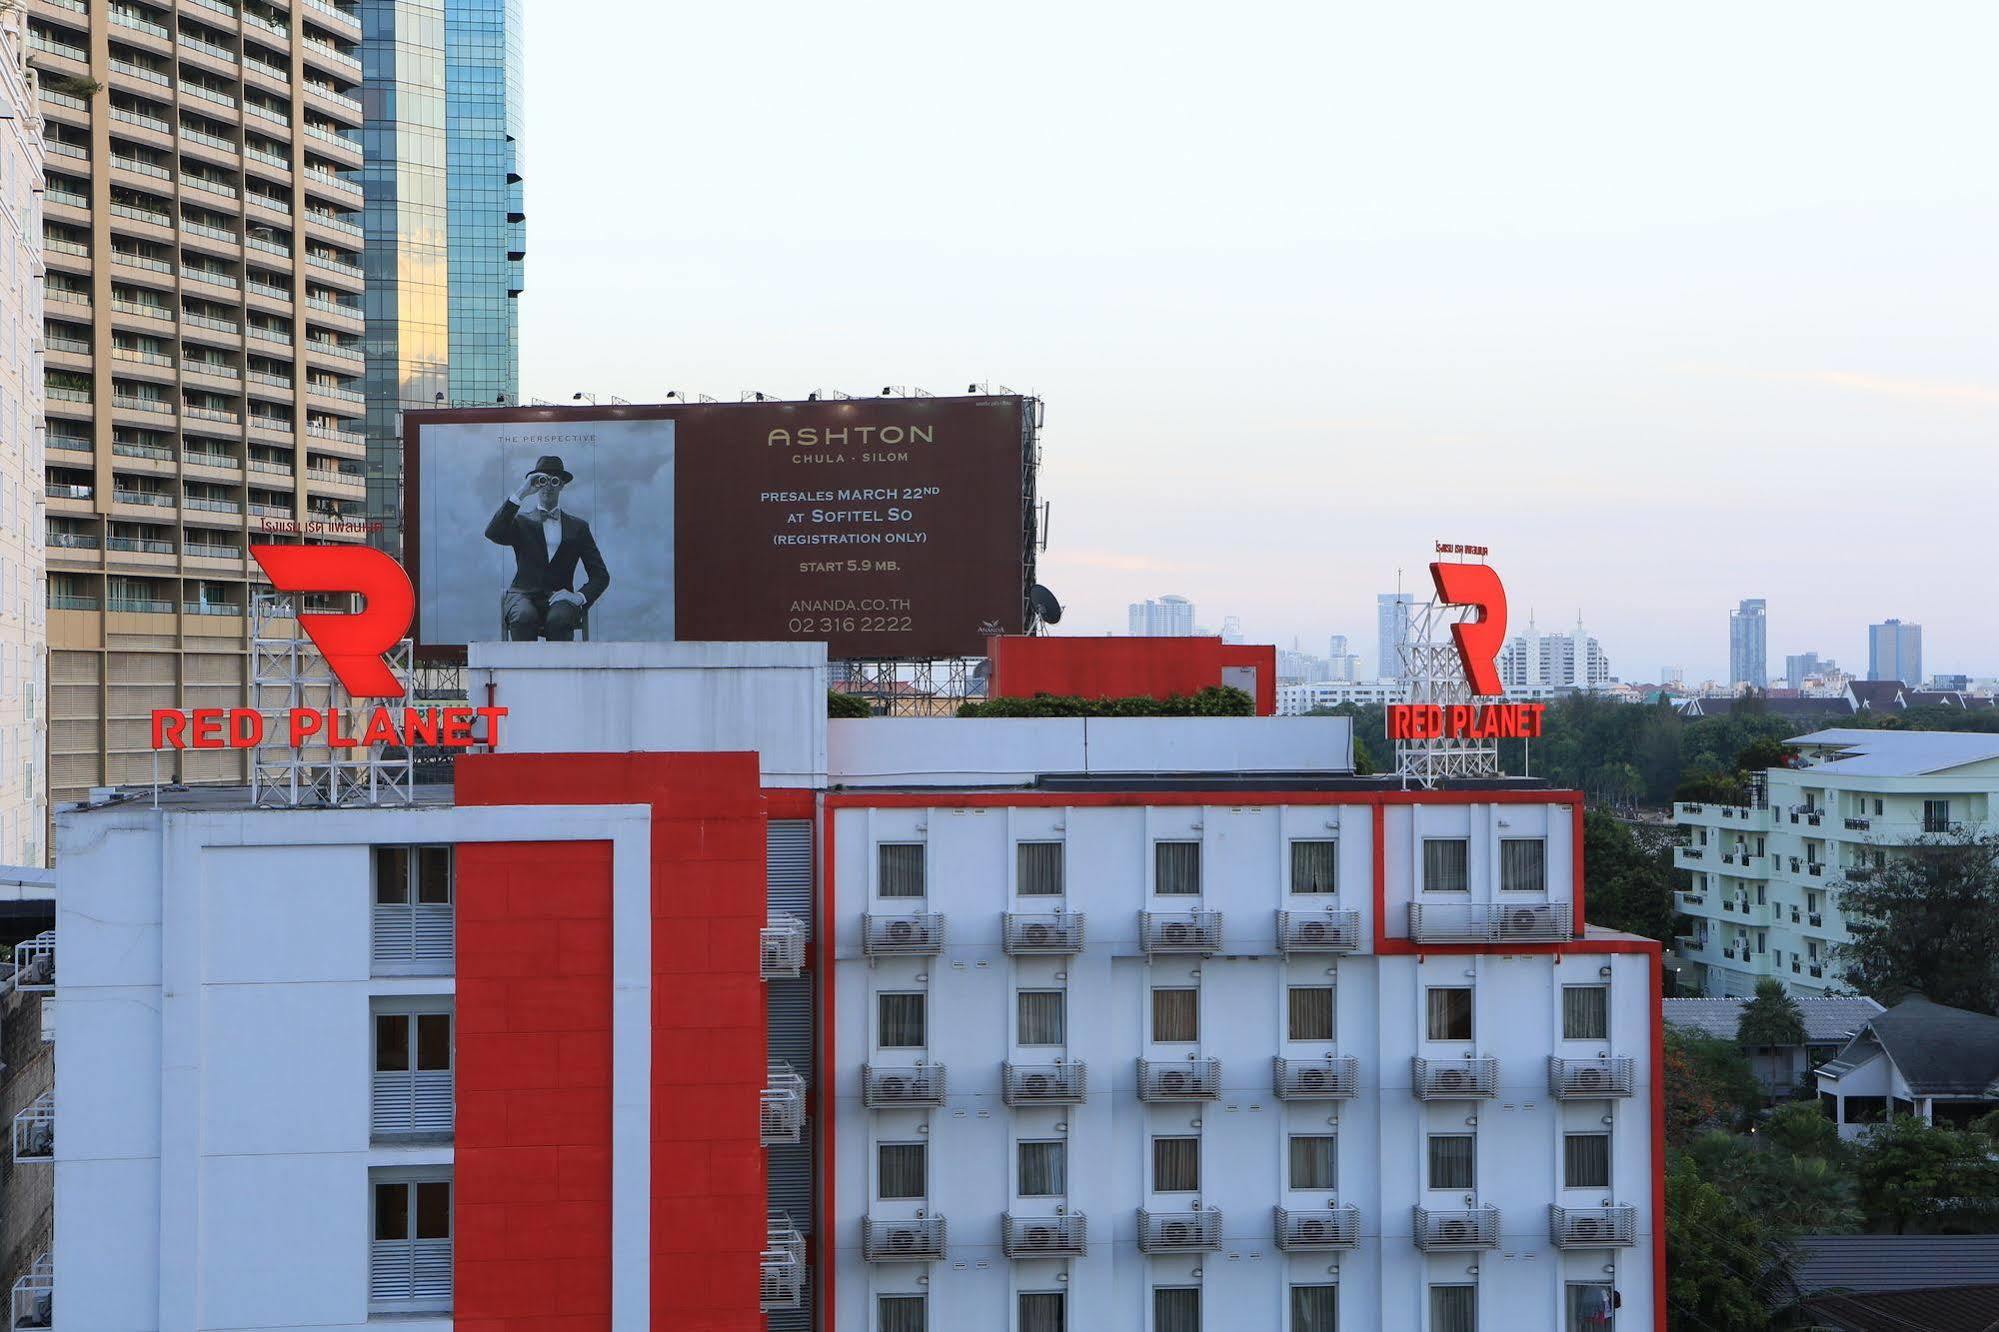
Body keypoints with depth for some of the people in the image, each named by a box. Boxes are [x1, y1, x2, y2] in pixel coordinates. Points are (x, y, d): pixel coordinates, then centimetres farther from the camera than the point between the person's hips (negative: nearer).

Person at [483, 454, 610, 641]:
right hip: (524, 597, 0)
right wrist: (520, 495, -12)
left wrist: (581, 597, -9)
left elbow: (601, 576, 12)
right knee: (524, 616, -35)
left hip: (559, 599, 0)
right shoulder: (521, 522, 14)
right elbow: (492, 533, -9)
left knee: (559, 618, -35)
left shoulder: (577, 527, 16)